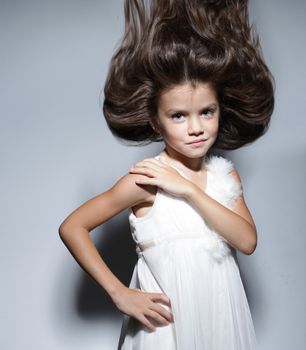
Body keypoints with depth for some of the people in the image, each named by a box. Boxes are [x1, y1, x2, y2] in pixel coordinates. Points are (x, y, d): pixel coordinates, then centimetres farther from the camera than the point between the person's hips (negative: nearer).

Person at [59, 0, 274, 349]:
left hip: (223, 314, 4)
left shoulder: (226, 173, -2)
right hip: (167, 320, -4)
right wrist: (119, 294, -14)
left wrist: (188, 189, -22)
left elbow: (247, 241, -14)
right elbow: (71, 227, -13)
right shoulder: (145, 180, -15)